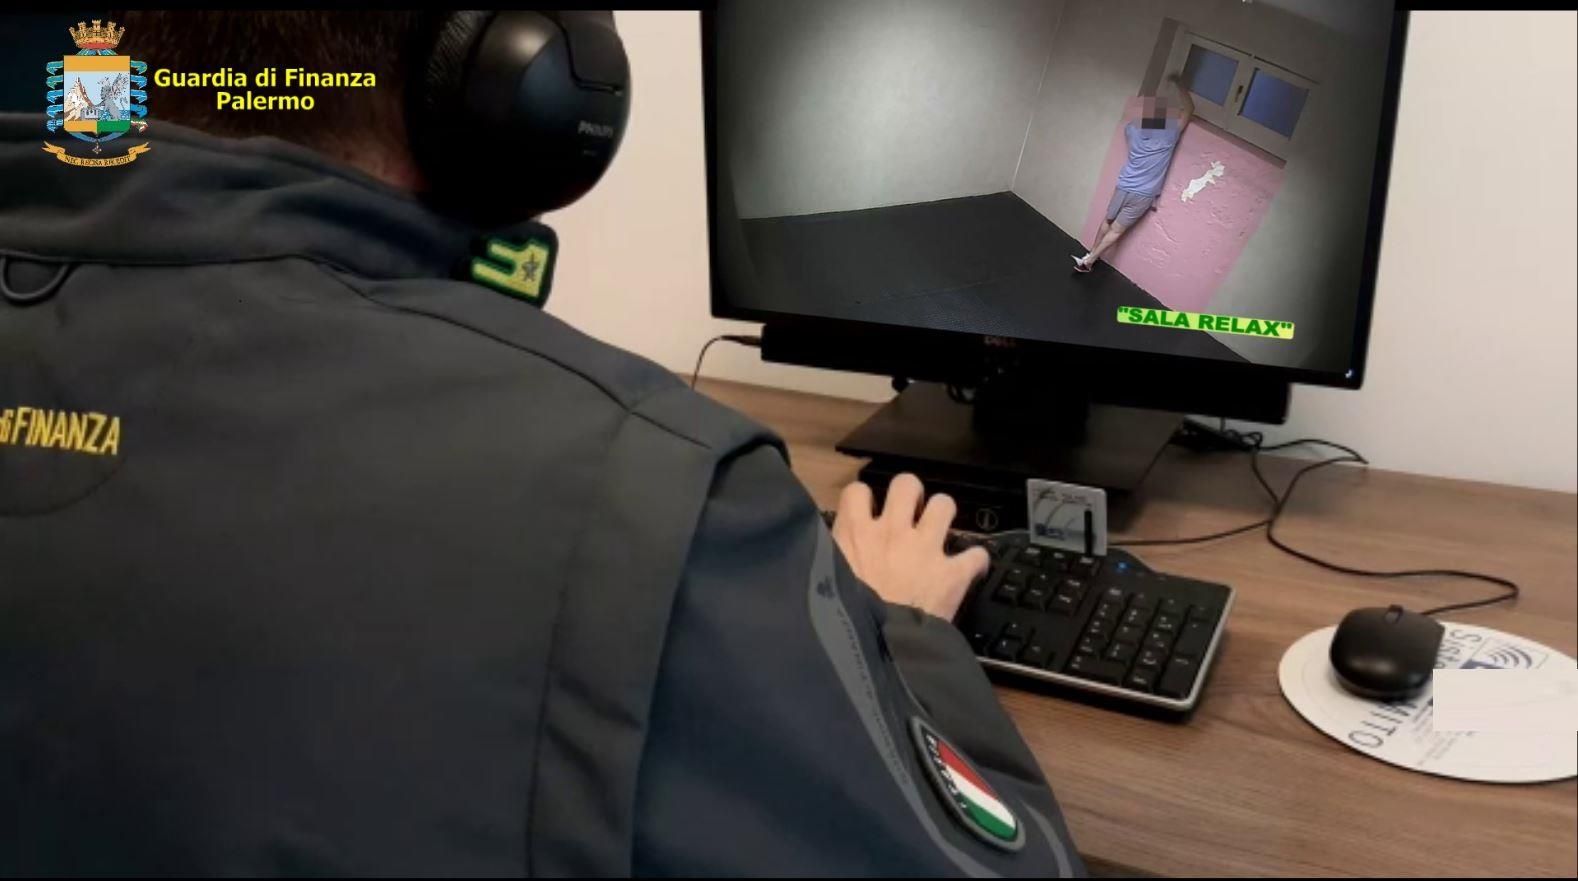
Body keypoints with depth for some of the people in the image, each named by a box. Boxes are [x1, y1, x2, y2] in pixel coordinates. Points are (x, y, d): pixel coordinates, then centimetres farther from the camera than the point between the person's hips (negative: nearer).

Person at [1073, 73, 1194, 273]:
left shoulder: (1132, 129, -5)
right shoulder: (1169, 134, -14)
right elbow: (1189, 108, -3)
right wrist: (1176, 83, 3)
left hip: (1123, 187, 3)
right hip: (1143, 195, -3)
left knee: (1108, 222, 22)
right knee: (1116, 230, 5)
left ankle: (1089, 255, 32)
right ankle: (1088, 260, 4)